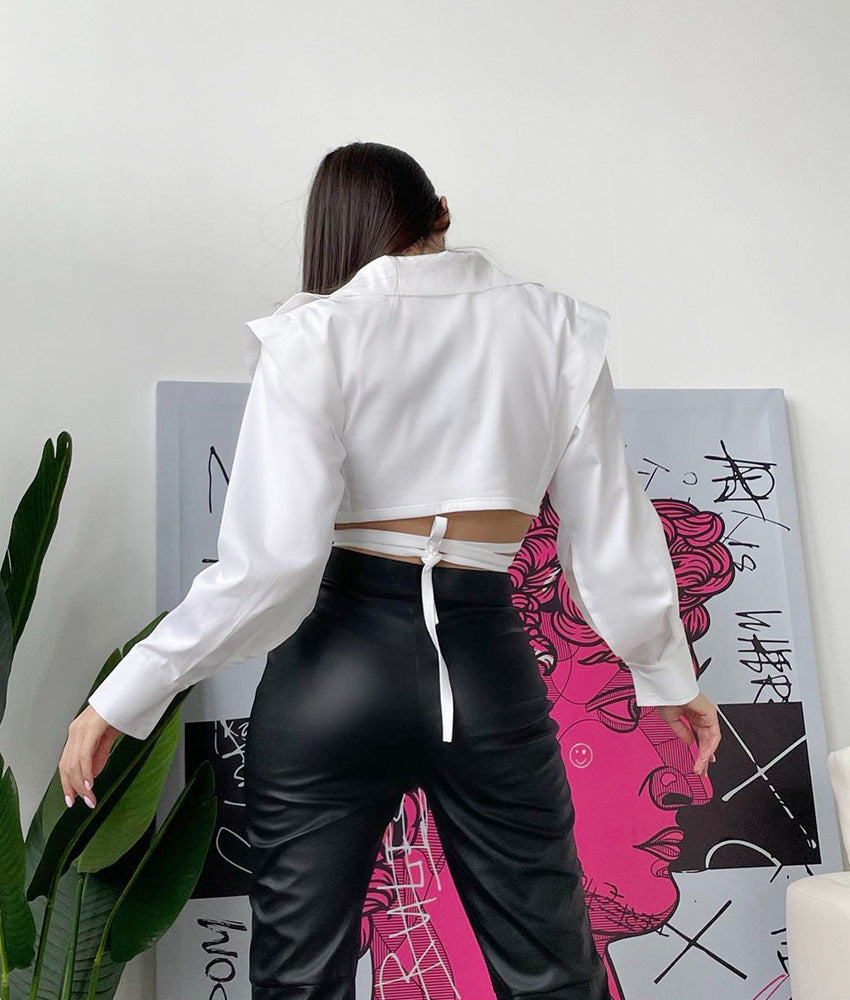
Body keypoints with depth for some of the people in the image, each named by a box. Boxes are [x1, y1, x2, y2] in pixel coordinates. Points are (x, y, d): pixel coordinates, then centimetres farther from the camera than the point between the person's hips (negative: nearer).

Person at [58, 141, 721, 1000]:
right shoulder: (558, 327, 4)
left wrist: (123, 699, -5)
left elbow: (271, 561, -14)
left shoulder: (312, 336, -4)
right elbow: (611, 537, 4)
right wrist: (668, 676, 18)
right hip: (489, 666, 2)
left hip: (339, 664, -1)